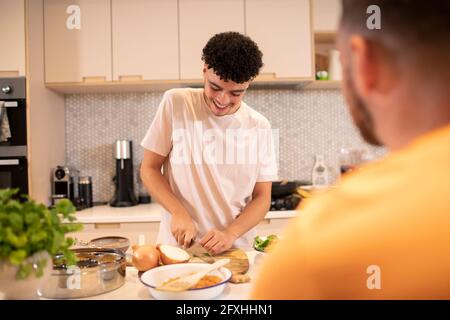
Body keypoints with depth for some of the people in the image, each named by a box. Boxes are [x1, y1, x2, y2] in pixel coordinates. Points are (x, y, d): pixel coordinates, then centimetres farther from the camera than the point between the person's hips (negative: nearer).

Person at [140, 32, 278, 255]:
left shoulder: (259, 127, 1)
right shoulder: (175, 103, -3)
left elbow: (262, 198, 3)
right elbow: (149, 169, 1)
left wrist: (230, 234, -12)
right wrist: (179, 213, -13)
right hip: (177, 246, 1)